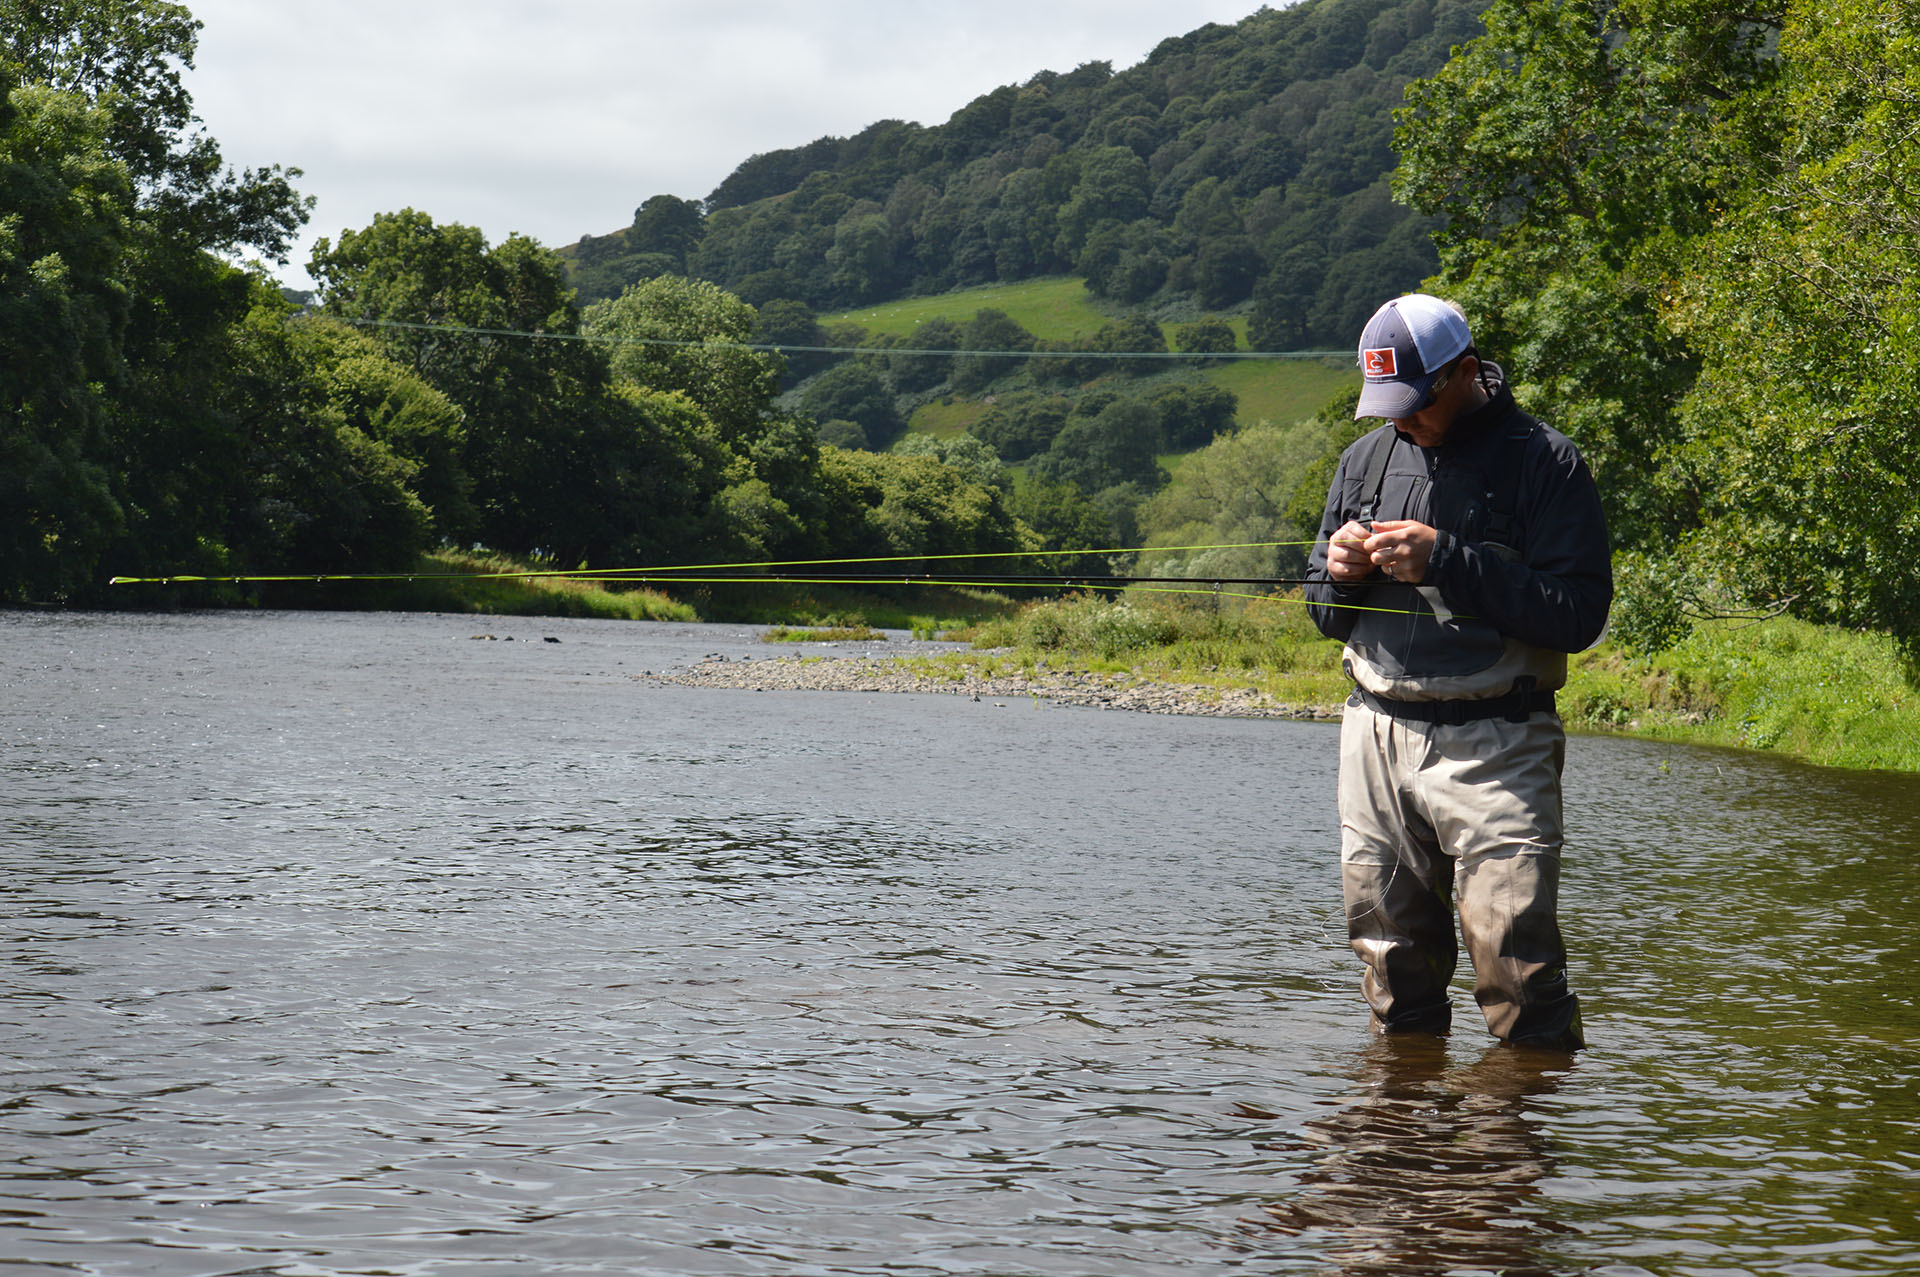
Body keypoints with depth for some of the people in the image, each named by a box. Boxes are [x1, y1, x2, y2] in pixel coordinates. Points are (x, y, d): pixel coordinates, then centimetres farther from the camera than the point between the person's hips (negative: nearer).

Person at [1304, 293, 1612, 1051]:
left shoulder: (1543, 462, -5)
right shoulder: (1367, 459, 12)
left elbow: (1579, 616, -14)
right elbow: (1327, 615, 20)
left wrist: (1446, 561, -19)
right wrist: (1341, 573, -4)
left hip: (1494, 748, -5)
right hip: (1377, 738, 5)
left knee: (1517, 973, -12)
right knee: (1393, 969, 10)